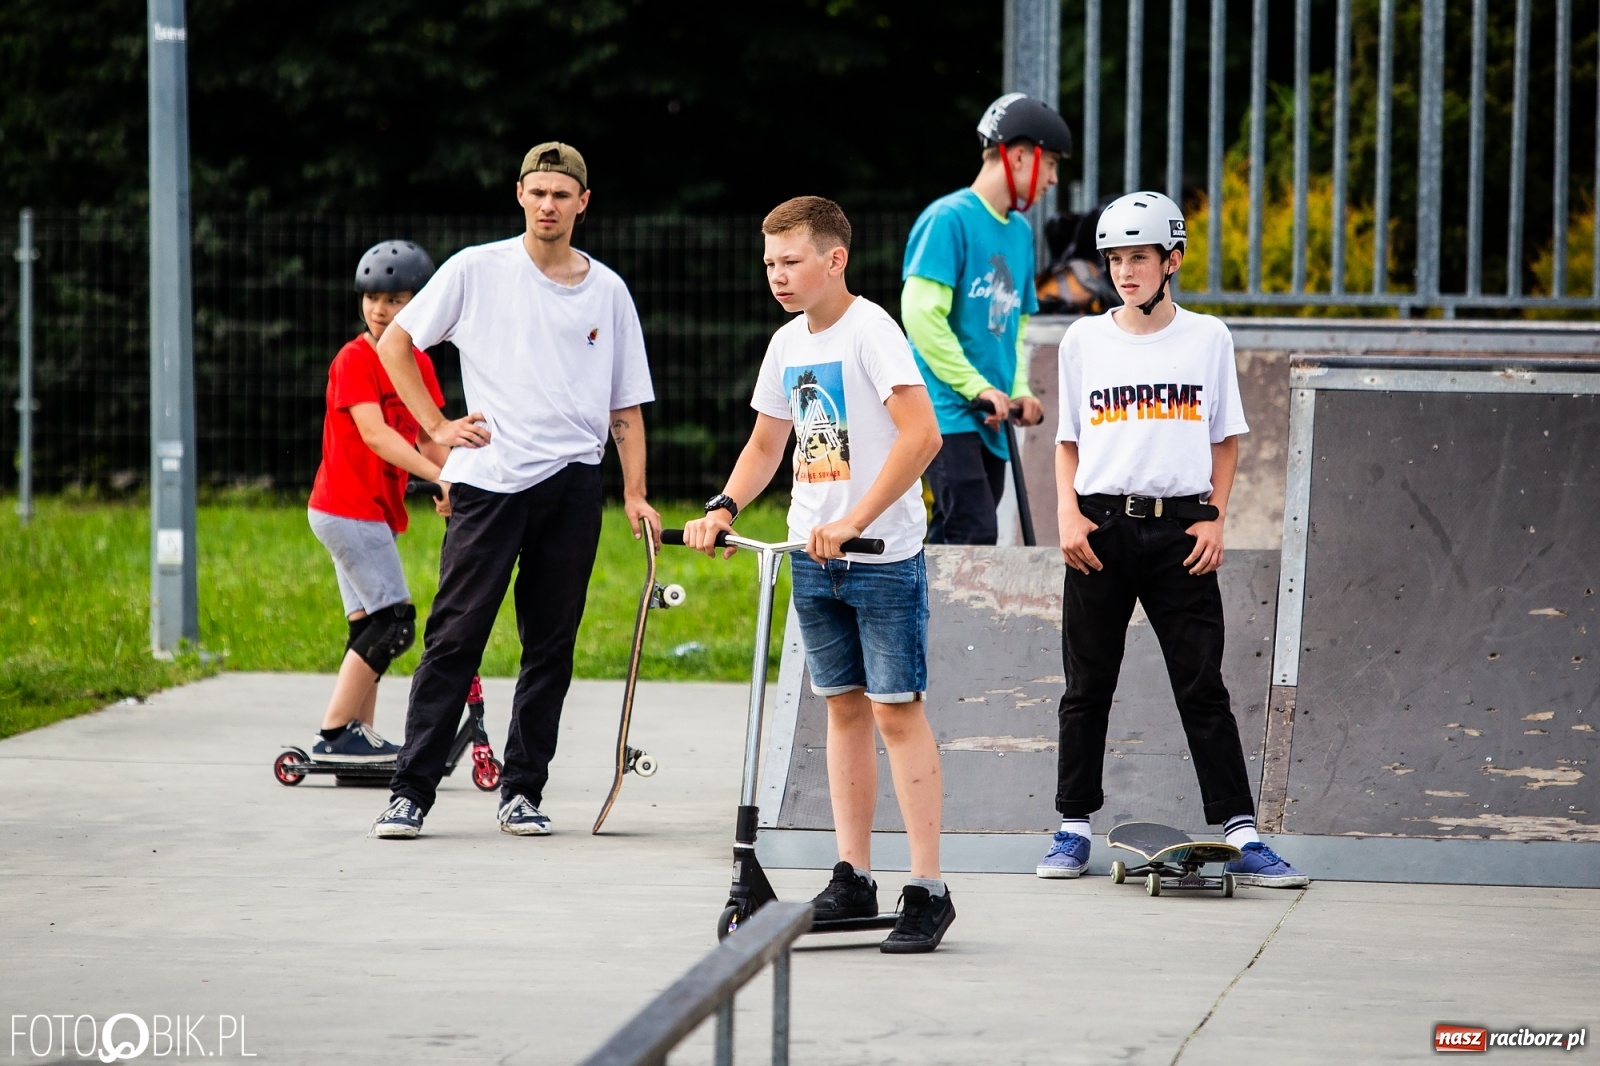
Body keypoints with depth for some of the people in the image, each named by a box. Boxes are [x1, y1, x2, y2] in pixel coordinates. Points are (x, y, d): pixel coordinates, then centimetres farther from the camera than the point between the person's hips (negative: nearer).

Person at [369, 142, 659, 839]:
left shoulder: (607, 291, 10)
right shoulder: (477, 270, 3)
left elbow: (625, 404, 13)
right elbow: (393, 343, 9)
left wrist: (635, 494, 4)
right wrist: (437, 427, 2)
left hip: (571, 484, 3)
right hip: (487, 478, -3)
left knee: (551, 646, 5)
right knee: (455, 636, -8)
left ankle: (523, 790, 13)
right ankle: (411, 791, -7)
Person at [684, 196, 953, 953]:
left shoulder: (870, 331, -13)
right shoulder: (788, 344, 10)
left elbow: (921, 435, -23)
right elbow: (766, 444, 21)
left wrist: (853, 523, -25)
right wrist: (723, 510, 2)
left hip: (883, 555, -7)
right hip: (815, 559, 7)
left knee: (896, 710, -8)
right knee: (844, 707, 10)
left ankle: (928, 890, -8)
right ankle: (853, 877, 15)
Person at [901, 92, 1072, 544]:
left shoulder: (1020, 232, 17)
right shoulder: (950, 219, -9)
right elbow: (921, 313, -17)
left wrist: (1018, 389, 7)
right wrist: (977, 387, -17)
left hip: (990, 422, 8)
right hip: (949, 411, -8)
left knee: (952, 542, 8)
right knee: (975, 536, -18)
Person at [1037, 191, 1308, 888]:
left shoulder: (1207, 338, 5)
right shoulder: (1084, 340, 7)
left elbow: (1226, 439, 10)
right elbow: (1068, 441, 12)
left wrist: (1215, 518, -2)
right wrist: (1068, 514, -2)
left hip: (1180, 528, -1)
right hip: (1101, 526, 1)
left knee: (1203, 687, -4)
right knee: (1087, 687, 6)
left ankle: (1240, 834, -5)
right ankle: (1073, 829, 14)